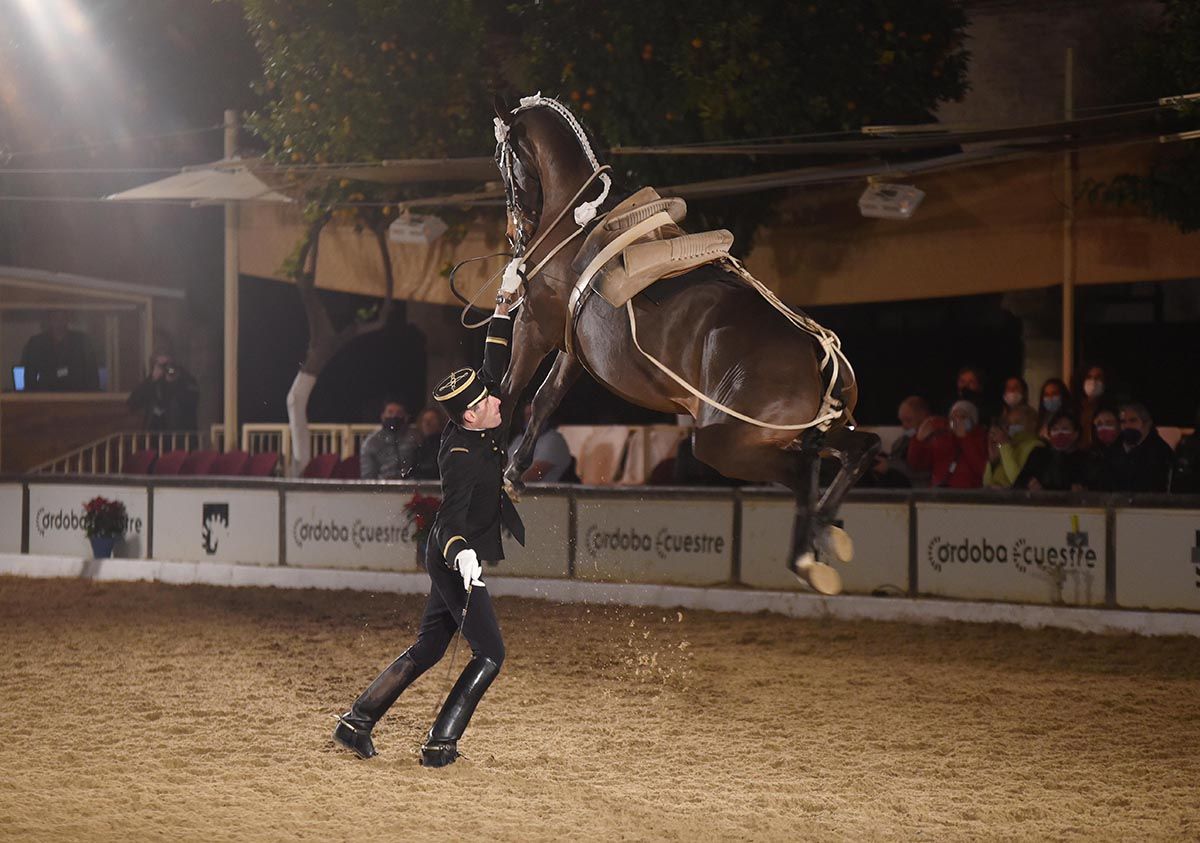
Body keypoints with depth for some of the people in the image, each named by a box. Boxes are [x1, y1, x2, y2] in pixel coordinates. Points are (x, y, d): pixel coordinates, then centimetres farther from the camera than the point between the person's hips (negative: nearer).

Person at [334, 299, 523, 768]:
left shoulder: (475, 432, 0)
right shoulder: (462, 457, -25)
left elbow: (494, 368, 10)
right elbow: (451, 519, -34)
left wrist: (503, 311, 6)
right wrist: (461, 554, -53)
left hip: (454, 559, 9)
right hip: (457, 559, -9)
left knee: (427, 650, 14)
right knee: (489, 654, -4)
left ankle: (356, 722, 16)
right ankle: (440, 745, -3)